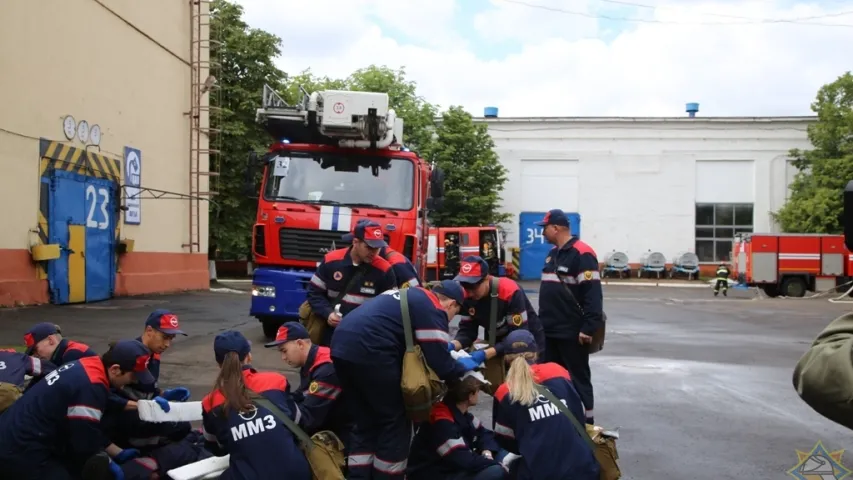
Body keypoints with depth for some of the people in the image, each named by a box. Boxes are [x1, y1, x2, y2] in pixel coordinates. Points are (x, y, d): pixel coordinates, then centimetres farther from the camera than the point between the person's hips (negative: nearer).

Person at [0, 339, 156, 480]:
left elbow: (90, 429, 16)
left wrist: (118, 454, 20)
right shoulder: (92, 387, -24)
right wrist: (108, 465, 0)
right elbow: (85, 444, -17)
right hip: (22, 454, -10)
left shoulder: (86, 367, 5)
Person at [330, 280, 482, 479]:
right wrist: (466, 365, 16)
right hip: (369, 352, -9)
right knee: (396, 422, 8)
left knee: (366, 424, 19)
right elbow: (440, 366, -4)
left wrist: (443, 344, 36)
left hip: (343, 347, 9)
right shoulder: (433, 310, -1)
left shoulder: (411, 296, 26)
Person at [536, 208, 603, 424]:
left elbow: (593, 293, -21)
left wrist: (589, 327, -24)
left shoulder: (582, 253, -15)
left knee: (578, 379, 2)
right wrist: (543, 320, 22)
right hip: (549, 331, 9)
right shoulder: (553, 253, 14)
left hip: (572, 333, -9)